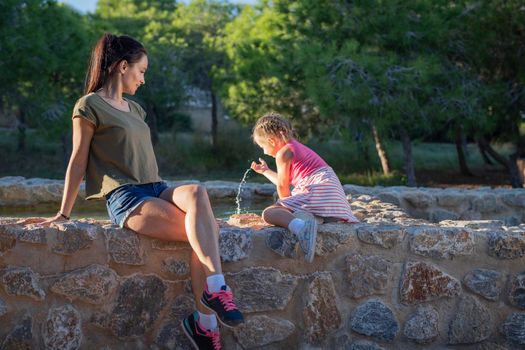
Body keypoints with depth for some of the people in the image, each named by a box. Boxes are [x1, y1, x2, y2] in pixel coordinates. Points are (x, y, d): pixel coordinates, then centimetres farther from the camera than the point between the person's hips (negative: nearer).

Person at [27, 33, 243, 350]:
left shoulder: (135, 109, 24)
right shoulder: (90, 106, 2)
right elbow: (78, 162, 2)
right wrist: (64, 214, 3)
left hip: (156, 190, 6)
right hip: (126, 197, -6)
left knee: (197, 192, -29)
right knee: (206, 228, -26)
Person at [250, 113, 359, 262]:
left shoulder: (283, 153, -1)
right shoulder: (297, 147, 28)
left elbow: (283, 187, -1)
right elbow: (286, 182, 36)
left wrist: (285, 206, 14)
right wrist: (265, 171, 48)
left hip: (316, 191, -9)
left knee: (269, 213, -20)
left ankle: (299, 225, -48)